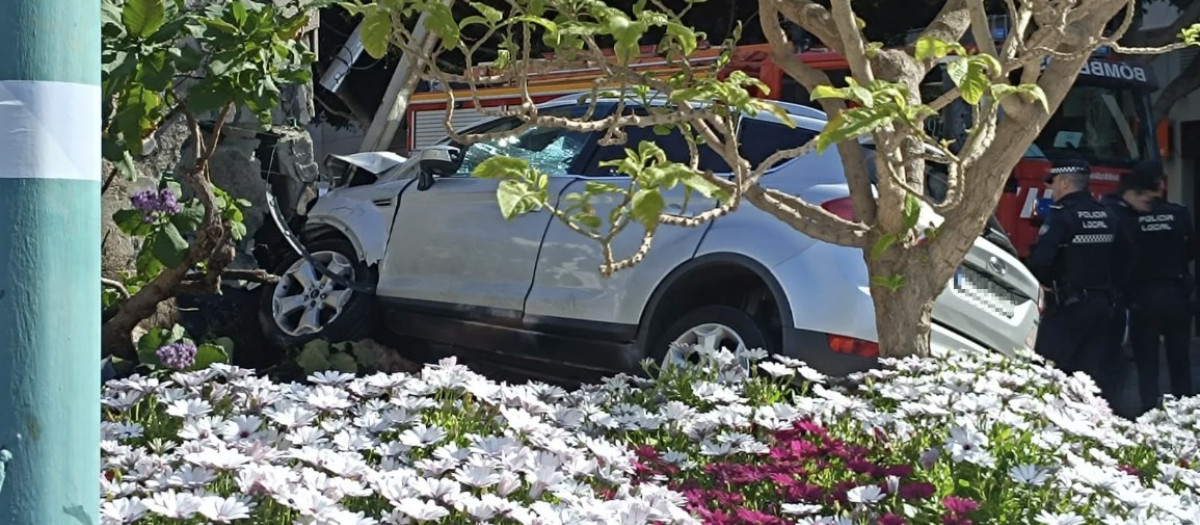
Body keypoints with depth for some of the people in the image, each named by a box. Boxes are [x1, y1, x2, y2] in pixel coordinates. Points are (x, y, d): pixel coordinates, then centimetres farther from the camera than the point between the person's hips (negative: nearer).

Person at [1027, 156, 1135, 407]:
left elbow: (1040, 258, -22)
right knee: (1100, 369, 8)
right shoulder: (1107, 217, 11)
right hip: (1104, 304, 7)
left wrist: (1045, 281, -4)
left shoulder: (1062, 215, -12)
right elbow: (1126, 256, 18)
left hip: (1069, 304, -7)